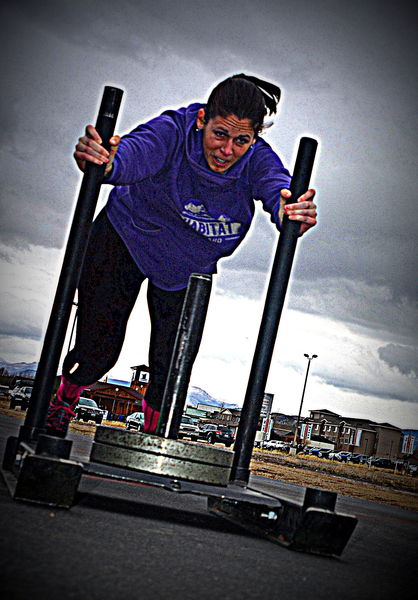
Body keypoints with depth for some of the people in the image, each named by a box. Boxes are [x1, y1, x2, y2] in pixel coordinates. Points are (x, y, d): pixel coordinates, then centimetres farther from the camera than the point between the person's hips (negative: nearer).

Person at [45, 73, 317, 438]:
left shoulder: (258, 159, -23)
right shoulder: (174, 131, -30)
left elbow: (277, 187, -43)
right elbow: (135, 152, -48)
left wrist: (294, 215, -67)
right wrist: (105, 164, -72)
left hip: (187, 264, 2)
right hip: (125, 240, -2)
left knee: (173, 360, -1)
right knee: (97, 348, -2)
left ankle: (154, 432, 26)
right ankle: (65, 397, 32)